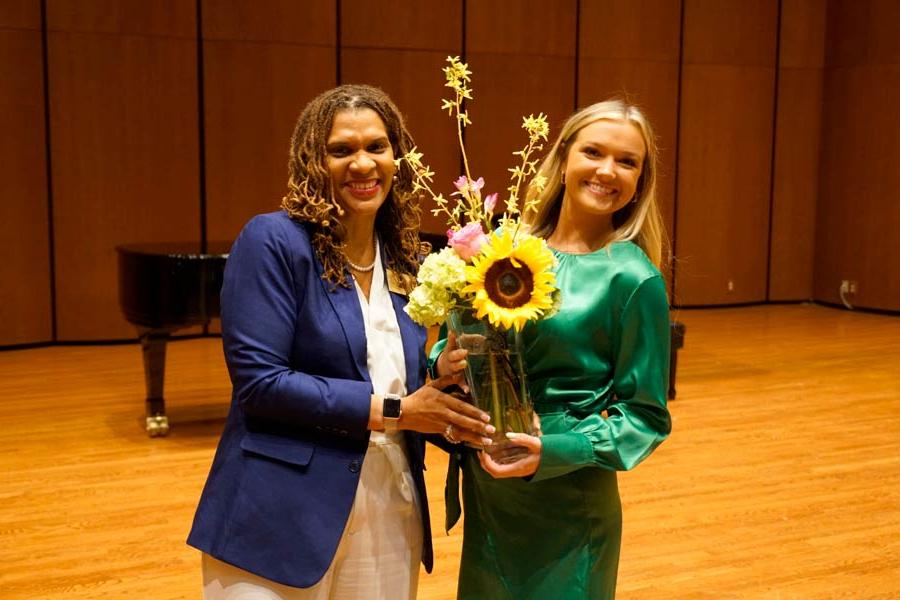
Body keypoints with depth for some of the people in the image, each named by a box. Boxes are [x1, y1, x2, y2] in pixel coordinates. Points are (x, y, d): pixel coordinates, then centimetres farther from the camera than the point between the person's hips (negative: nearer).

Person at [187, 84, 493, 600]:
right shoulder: (274, 241, -11)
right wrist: (391, 410, -16)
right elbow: (259, 380, -17)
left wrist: (443, 396, -10)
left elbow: (407, 383, 12)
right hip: (282, 518, -5)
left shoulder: (406, 261, 7)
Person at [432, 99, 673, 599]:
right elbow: (455, 342, 8)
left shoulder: (633, 278, -13)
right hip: (486, 494, 5)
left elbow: (645, 415, -10)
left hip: (567, 506, -4)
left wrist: (557, 452, -23)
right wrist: (444, 363, -14)